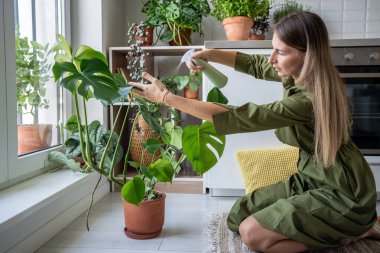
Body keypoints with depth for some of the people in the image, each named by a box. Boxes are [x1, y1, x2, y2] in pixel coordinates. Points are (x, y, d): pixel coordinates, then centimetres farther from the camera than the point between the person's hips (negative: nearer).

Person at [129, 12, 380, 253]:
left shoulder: (310, 99, -32)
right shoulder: (299, 73, -6)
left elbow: (238, 118, -32)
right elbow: (254, 63, 8)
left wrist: (168, 98, -30)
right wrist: (208, 54, -11)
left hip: (341, 192, -8)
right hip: (312, 176, 8)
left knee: (252, 233, -16)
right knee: (239, 214, 4)